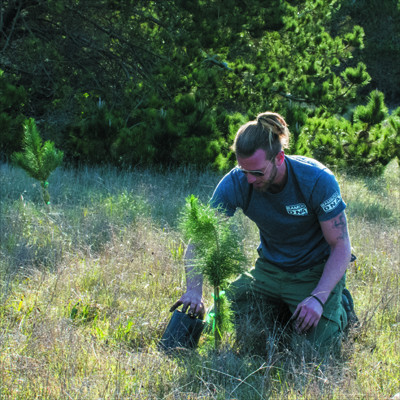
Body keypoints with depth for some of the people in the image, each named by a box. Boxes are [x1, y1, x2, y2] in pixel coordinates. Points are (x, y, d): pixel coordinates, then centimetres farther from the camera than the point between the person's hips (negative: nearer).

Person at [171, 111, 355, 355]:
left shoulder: (318, 181, -26)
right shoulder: (235, 183, -19)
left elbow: (341, 246, -20)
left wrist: (318, 298, -33)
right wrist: (194, 290, -32)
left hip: (318, 271, -4)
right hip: (270, 268, 4)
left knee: (318, 344, -21)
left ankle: (340, 308, 14)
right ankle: (281, 308, 18)